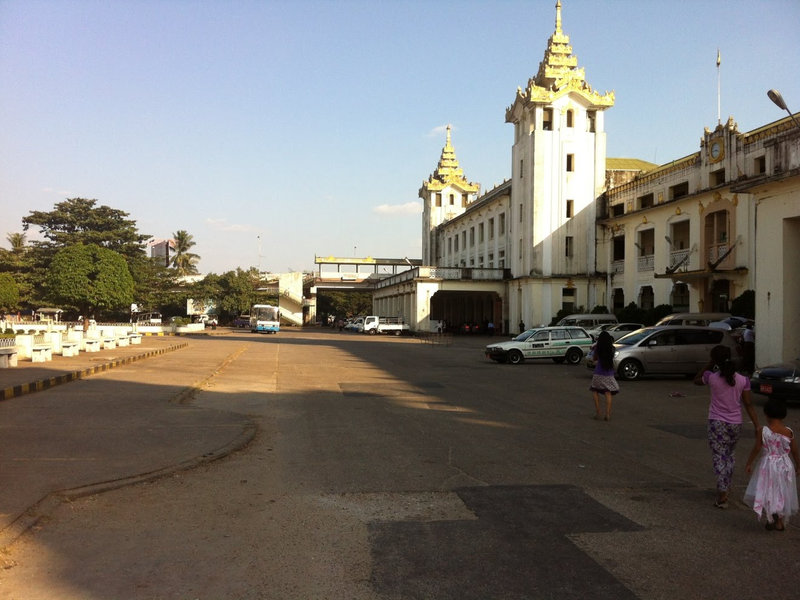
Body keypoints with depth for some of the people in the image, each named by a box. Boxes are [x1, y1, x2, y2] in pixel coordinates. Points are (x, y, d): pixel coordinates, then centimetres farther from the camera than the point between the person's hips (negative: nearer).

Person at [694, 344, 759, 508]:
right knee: (730, 456, 23)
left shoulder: (711, 377, -11)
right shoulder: (743, 380, -4)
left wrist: (709, 365, 5)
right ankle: (725, 487, 34)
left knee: (719, 458, 0)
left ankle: (722, 495, -7)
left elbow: (696, 380, 11)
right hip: (736, 424, 3)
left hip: (716, 423, -3)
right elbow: (748, 405, -3)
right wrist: (757, 426, 0)